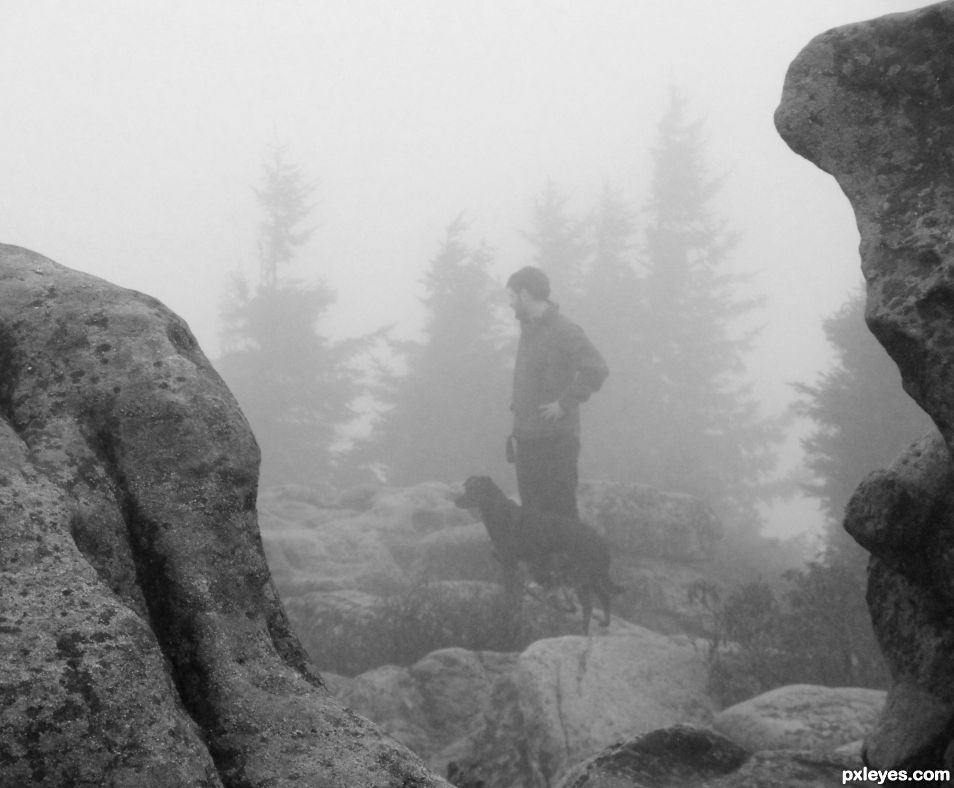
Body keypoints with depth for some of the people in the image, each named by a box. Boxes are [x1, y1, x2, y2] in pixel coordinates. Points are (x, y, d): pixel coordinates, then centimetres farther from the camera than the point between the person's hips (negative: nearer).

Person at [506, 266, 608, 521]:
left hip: (556, 440, -9)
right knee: (531, 512, 13)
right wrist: (517, 403, 14)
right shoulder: (528, 328, 15)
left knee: (560, 514, -6)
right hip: (526, 438, 9)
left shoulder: (563, 330, -13)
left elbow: (596, 369, -23)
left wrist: (565, 404, -19)